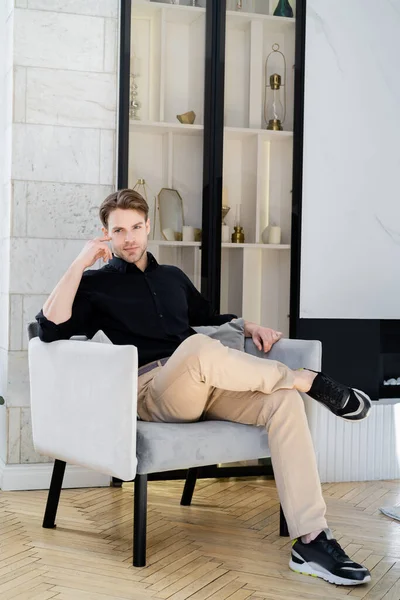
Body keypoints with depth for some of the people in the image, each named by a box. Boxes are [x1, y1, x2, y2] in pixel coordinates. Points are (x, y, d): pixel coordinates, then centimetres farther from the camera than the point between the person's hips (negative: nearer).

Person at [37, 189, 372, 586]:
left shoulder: (173, 277, 27)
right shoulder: (96, 283, 9)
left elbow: (208, 319, 37)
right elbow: (50, 329, -8)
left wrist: (249, 327, 17)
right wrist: (81, 263, -9)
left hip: (204, 384, 6)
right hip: (150, 389, -5)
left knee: (284, 400, -24)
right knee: (199, 346, -40)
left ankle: (310, 541, -28)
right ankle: (307, 380, -19)